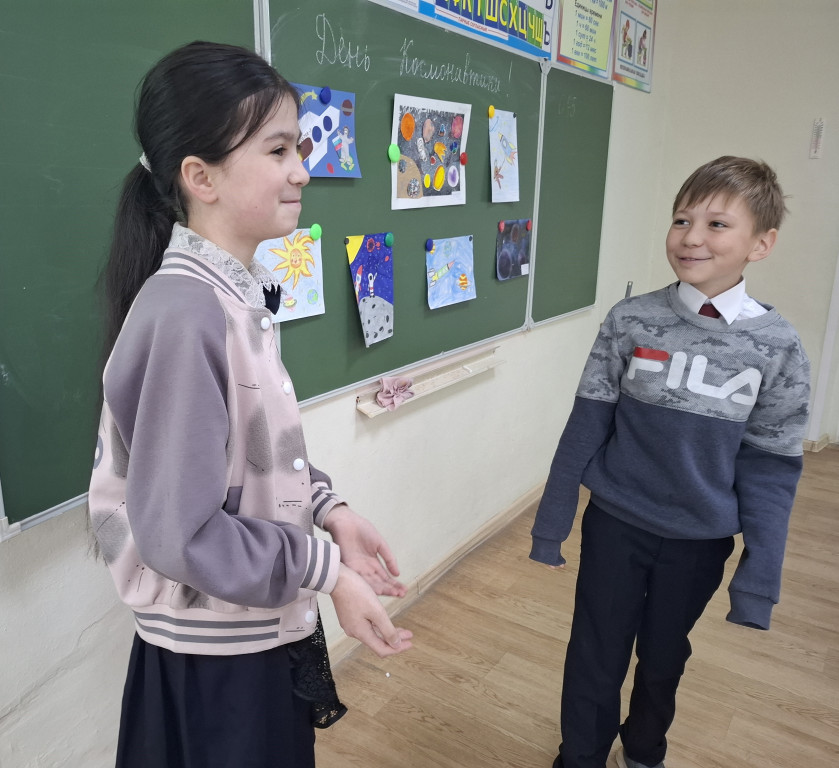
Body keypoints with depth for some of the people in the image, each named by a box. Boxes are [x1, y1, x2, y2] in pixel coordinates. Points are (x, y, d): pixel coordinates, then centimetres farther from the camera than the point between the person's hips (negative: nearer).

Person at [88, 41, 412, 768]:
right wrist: (329, 571, -20)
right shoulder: (184, 313, -28)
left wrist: (330, 510, -2)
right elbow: (179, 533, -27)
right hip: (217, 652, -8)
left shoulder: (240, 291, 0)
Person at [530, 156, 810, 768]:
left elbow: (770, 467, -5)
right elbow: (587, 426, -7)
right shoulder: (631, 320, -11)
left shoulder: (778, 346, -10)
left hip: (701, 541, 1)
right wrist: (552, 523, -3)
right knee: (597, 660, 11)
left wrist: (759, 581, -4)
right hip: (615, 525, -1)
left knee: (663, 659, 22)